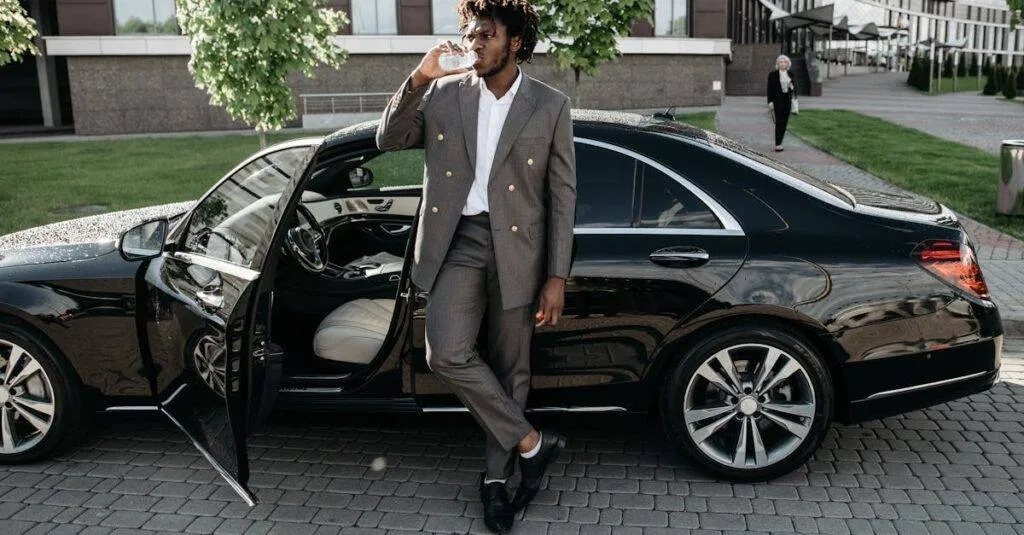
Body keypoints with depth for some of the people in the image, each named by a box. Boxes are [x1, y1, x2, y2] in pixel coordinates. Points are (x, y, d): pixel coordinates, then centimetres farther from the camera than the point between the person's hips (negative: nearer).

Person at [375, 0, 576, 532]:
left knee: (509, 368, 7)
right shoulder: (443, 93, 4)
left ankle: (495, 475, 26)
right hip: (457, 242, 2)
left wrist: (557, 278, -6)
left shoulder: (550, 106, -2)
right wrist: (418, 79, -12)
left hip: (516, 249, -1)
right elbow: (388, 139, 3)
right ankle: (531, 443, 4)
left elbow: (562, 195, -1)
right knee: (447, 354, -15)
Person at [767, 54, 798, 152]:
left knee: (784, 122, 5)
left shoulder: (790, 75, 11)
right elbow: (770, 89, -3)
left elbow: (794, 87, 21)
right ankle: (777, 145, -11)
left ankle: (779, 143, 14)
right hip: (777, 100, -5)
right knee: (779, 122, -11)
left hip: (787, 100, 5)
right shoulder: (773, 74, -1)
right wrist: (770, 102, -9)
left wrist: (793, 87, -1)